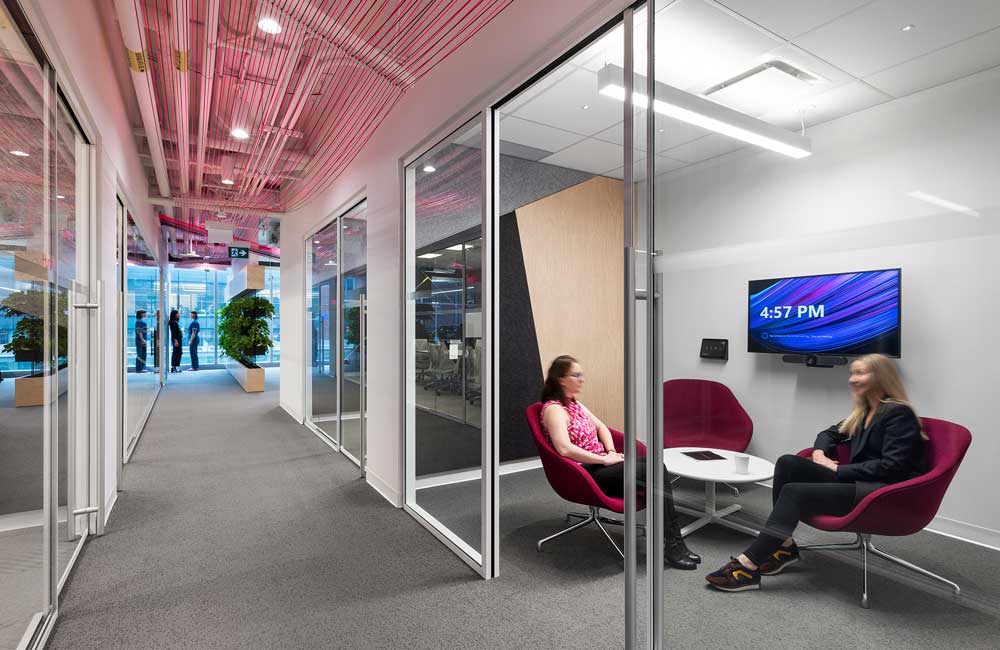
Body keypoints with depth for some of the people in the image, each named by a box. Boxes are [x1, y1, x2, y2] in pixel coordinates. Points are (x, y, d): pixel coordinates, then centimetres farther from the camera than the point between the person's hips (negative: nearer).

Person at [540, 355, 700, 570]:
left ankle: (673, 544, -15)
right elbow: (564, 449, -28)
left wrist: (612, 452, 3)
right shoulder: (554, 409, -15)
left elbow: (601, 427, 22)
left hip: (600, 464, 8)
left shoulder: (574, 404, 14)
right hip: (585, 473, -8)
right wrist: (605, 459, -21)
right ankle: (672, 545, -12)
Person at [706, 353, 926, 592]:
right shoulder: (863, 411, 19)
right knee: (788, 463, -13)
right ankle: (785, 546, -13)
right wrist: (819, 452, 6)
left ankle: (748, 566, -26)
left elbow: (891, 465, -16)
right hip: (860, 482, 8)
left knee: (795, 492, -26)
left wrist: (839, 469, -14)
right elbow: (830, 433, 29)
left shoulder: (899, 413, -7)